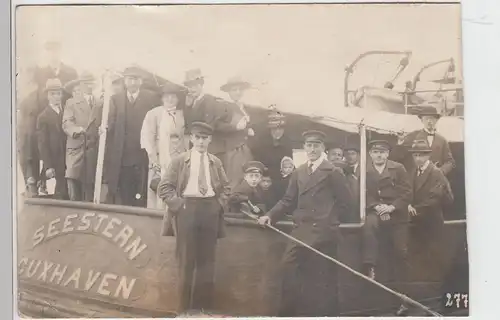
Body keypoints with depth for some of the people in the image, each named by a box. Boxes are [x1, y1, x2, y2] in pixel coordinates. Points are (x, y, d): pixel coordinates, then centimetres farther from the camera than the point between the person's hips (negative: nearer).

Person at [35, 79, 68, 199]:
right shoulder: (43, 117, -4)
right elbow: (43, 144, -6)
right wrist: (48, 166, -11)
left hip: (69, 159, 4)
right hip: (57, 161, -4)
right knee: (62, 191, -5)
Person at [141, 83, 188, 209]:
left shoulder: (182, 115, 9)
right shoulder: (153, 114, 0)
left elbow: (185, 138, 11)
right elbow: (147, 139, -6)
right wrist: (154, 162, -13)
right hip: (160, 162, -3)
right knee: (159, 197, -3)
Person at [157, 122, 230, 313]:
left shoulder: (216, 162, 12)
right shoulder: (180, 160, 4)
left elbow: (225, 188, 17)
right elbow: (164, 187, 2)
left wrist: (219, 204, 1)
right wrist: (178, 204, -9)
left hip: (210, 210, 3)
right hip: (187, 209, -2)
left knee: (207, 261, 6)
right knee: (186, 261, 2)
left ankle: (203, 307, 15)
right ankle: (185, 308, 11)